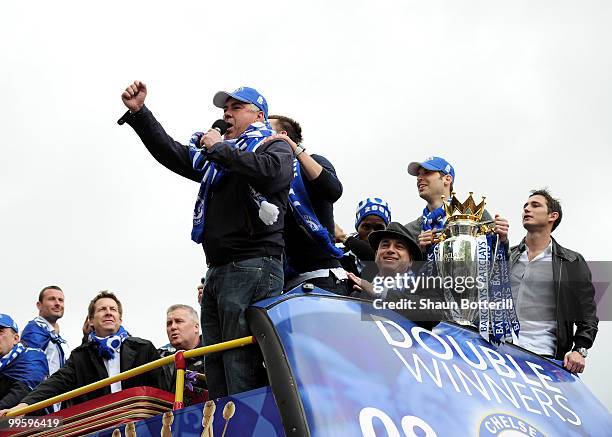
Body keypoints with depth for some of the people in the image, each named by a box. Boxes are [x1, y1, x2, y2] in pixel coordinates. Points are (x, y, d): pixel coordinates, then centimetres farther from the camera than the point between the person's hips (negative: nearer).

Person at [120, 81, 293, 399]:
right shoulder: (215, 156, 28)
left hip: (253, 268, -8)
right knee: (215, 361, 5)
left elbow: (270, 172, -17)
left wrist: (220, 149, -8)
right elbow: (171, 153, 26)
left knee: (241, 362, -15)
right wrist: (138, 113, 16)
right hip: (217, 271, 8)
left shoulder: (275, 147, 6)